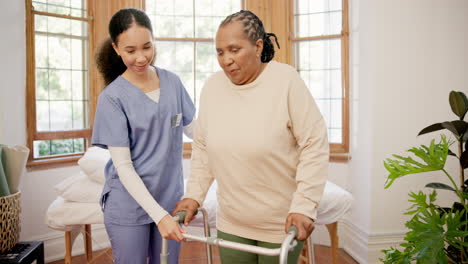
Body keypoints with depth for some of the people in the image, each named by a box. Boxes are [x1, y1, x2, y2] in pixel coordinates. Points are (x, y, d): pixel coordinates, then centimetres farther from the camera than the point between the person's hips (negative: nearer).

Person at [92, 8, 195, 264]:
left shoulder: (172, 82, -1)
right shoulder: (112, 97, -12)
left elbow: (193, 127, 11)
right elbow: (123, 166, -15)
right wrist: (158, 214, -23)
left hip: (171, 198, 4)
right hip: (128, 205, -3)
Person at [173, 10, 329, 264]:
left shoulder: (286, 80, -15)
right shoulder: (212, 86, -2)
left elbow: (314, 144, -14)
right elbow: (202, 147, 7)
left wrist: (304, 206, -18)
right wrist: (194, 194, 3)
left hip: (281, 223, -3)